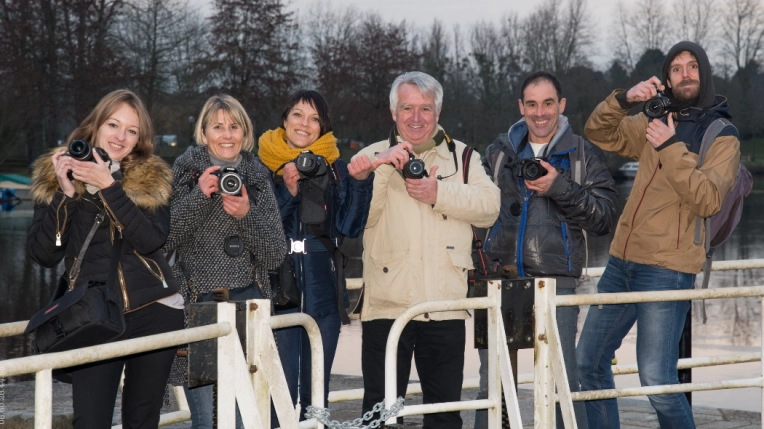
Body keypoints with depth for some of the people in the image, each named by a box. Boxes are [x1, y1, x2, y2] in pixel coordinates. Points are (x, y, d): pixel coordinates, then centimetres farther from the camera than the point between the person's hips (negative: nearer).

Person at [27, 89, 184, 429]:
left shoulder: (153, 178, 4)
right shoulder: (55, 176, 3)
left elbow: (152, 239, -13)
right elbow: (43, 255, -3)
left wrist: (109, 186, -19)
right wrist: (66, 193, -14)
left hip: (154, 312, 1)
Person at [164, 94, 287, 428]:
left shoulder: (258, 178, 8)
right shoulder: (185, 172, 2)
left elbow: (275, 256, 3)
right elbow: (164, 241, -7)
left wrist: (247, 215, -12)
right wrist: (199, 196, -16)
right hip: (198, 301, -2)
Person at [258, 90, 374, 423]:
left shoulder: (334, 167, 7)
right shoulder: (263, 165, 1)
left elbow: (350, 226, -2)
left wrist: (360, 182, -16)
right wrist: (288, 191, -18)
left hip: (323, 289, 2)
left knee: (316, 392, 10)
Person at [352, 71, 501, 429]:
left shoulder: (462, 157, 13)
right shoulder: (372, 156, 10)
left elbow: (489, 206, -2)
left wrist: (439, 193, -12)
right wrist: (381, 169, -15)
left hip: (445, 305, 2)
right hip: (387, 305, -1)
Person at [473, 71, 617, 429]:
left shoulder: (584, 155, 6)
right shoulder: (499, 152, 13)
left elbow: (604, 218, -2)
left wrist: (560, 188, -13)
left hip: (556, 281, -3)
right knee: (492, 383, 7)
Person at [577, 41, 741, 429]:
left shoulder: (722, 137, -3)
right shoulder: (656, 123, 14)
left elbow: (708, 200, -15)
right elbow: (599, 133, 15)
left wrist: (671, 149, -19)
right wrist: (624, 99, -2)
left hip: (667, 270, -6)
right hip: (621, 262, 7)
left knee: (656, 380, -13)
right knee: (589, 360, 12)